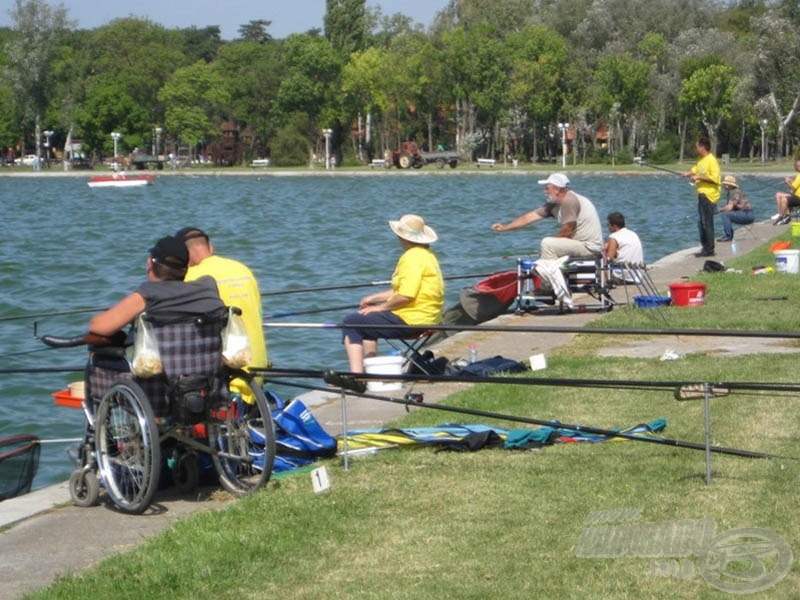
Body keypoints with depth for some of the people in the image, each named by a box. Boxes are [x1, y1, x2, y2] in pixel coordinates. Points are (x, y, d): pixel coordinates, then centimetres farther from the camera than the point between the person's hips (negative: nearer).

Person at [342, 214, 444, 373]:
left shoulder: (413, 257, -18)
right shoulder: (426, 254, 16)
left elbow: (405, 295, -26)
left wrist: (381, 307, -11)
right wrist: (374, 298, 22)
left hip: (410, 321, -11)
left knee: (351, 323, -3)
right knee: (367, 320, 28)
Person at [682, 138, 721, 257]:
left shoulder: (711, 160, -14)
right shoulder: (701, 160, 14)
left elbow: (714, 178, -20)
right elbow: (695, 170, 25)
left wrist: (699, 177, -18)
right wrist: (689, 174, 4)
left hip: (709, 195, -10)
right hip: (702, 194, 10)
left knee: (707, 223, -7)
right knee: (701, 223, 12)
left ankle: (709, 250, -4)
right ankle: (705, 248, 18)